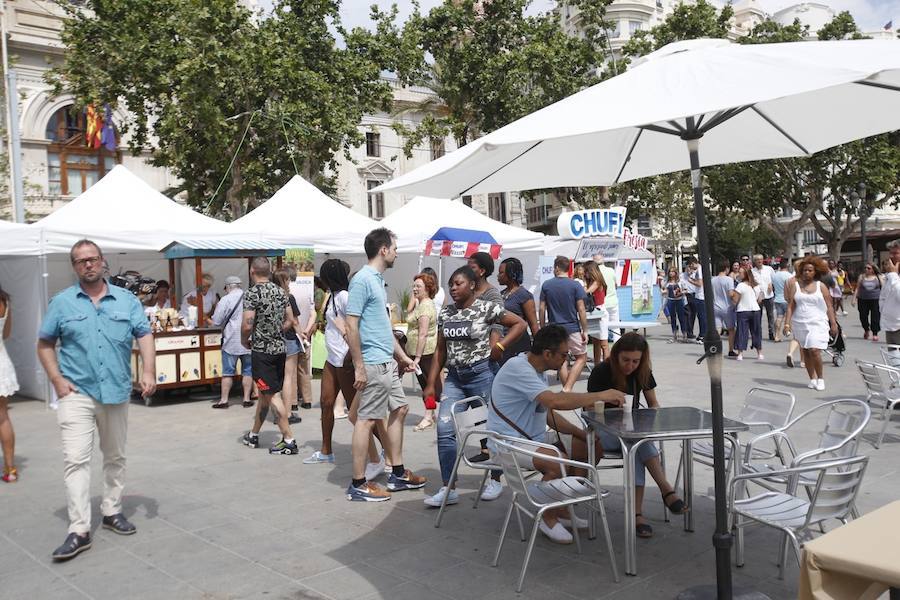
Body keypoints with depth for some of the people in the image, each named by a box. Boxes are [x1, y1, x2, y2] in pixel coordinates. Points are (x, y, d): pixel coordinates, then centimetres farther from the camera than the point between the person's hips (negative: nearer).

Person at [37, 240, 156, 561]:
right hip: (76, 393, -2)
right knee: (75, 459, -9)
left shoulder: (127, 300, 5)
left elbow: (144, 336, 2)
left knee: (115, 457, 14)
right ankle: (79, 530, -6)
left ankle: (112, 511, 30)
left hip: (116, 393, 2)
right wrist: (57, 379, -6)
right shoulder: (62, 302, 2)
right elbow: (45, 344, 6)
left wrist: (148, 371, -11)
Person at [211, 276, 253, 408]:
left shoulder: (226, 300, -9)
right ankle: (246, 399, 12)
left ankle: (224, 400, 10)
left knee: (228, 372, 6)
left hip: (231, 342, -3)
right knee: (247, 371, 10)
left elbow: (216, 322, -8)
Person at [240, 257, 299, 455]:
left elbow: (247, 325, -17)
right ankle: (253, 435, 29)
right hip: (280, 348, 7)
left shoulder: (252, 293, -13)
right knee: (264, 393, 17)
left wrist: (244, 340, 1)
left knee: (272, 395, -3)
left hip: (262, 350, -7)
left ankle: (289, 440, -4)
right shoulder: (281, 292, 7)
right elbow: (290, 320, 10)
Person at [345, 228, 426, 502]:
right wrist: (359, 367, -20)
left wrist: (402, 355, 22)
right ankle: (358, 484, 5)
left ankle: (398, 473, 24)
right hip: (372, 363, -10)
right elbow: (351, 326, -19)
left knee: (399, 409, 14)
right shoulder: (362, 279, -14)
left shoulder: (378, 279, 15)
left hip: (387, 363, 10)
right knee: (367, 419, -4)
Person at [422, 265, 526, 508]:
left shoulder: (486, 308, -8)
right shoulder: (445, 313, 7)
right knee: (444, 429, -6)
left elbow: (520, 324, -3)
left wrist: (500, 345, -15)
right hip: (454, 377, 5)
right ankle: (448, 489, 1)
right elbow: (440, 350, 11)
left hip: (481, 374, -4)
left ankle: (495, 480, 27)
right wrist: (431, 383, 9)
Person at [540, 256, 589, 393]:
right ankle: (567, 389, -7)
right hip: (572, 328, -3)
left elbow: (542, 309, 0)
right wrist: (585, 331, -3)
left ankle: (566, 391, 14)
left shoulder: (546, 285, 0)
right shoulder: (575, 285, -7)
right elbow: (581, 310, -10)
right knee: (582, 358, 8)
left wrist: (542, 329, 10)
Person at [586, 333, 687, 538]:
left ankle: (637, 512, -42)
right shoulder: (601, 373, -12)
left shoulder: (643, 372, 2)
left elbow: (654, 404, 11)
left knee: (636, 447, -34)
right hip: (604, 431, -3)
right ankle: (666, 489, -39)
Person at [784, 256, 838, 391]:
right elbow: (790, 305, 3)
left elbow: (829, 306, 4)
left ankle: (820, 378, 3)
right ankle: (812, 379, 19)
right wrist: (787, 323, -4)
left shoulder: (821, 286, 3)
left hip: (818, 323, -2)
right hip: (800, 324, 2)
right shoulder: (795, 285, 5)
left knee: (815, 350, -14)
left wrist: (833, 324, 1)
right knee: (805, 352, 7)